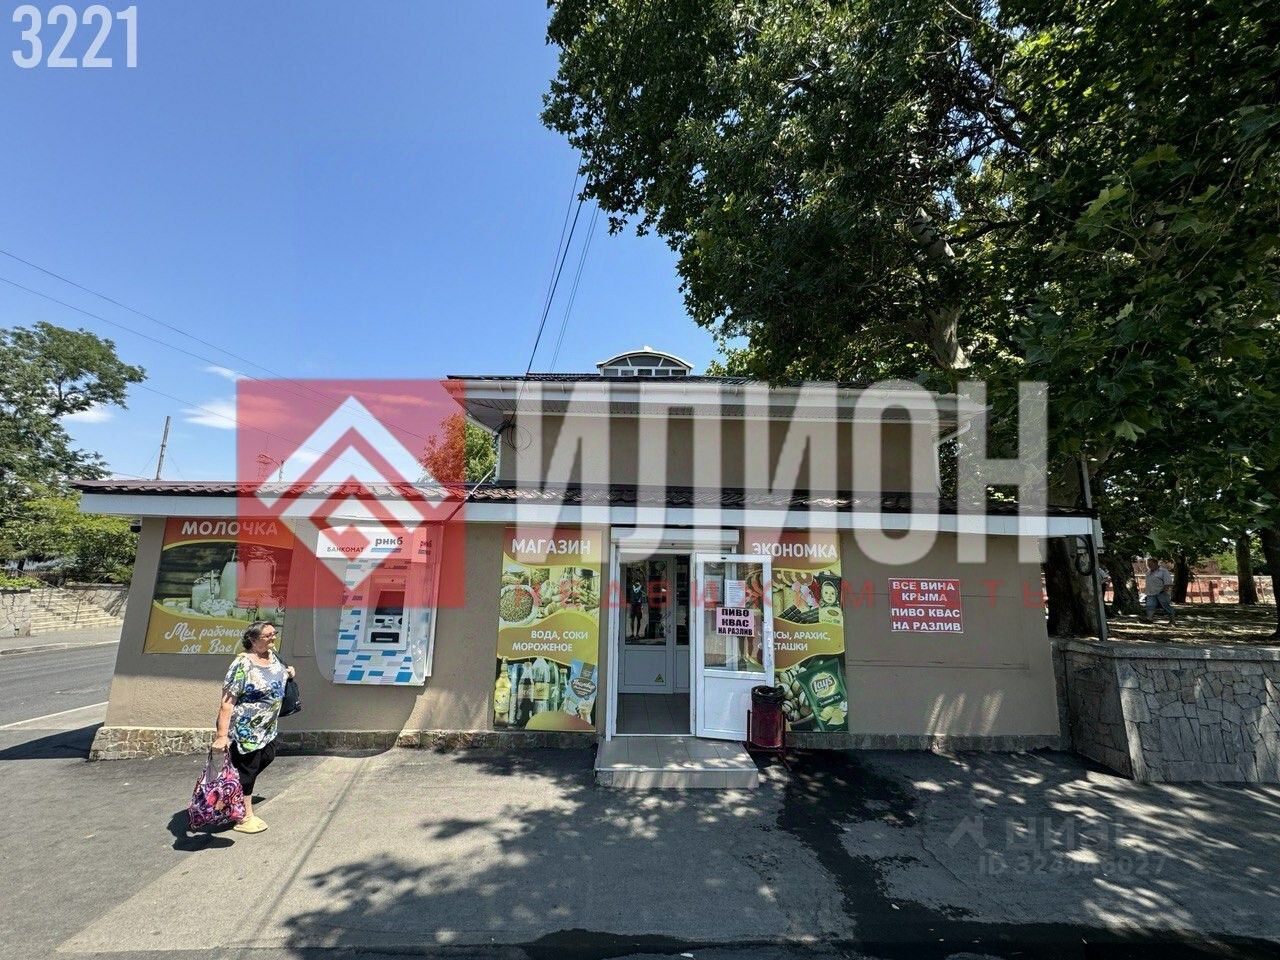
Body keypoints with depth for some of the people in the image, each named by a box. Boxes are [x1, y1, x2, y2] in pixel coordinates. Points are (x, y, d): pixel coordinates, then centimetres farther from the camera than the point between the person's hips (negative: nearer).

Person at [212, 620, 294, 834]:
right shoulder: (243, 664, -25)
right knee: (247, 769, 5)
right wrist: (222, 735, -29)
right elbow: (227, 702, -27)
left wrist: (287, 673, 8)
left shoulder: (272, 655, 0)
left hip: (266, 727, 9)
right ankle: (245, 818, 22)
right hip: (245, 728, -9)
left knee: (267, 757, 22)